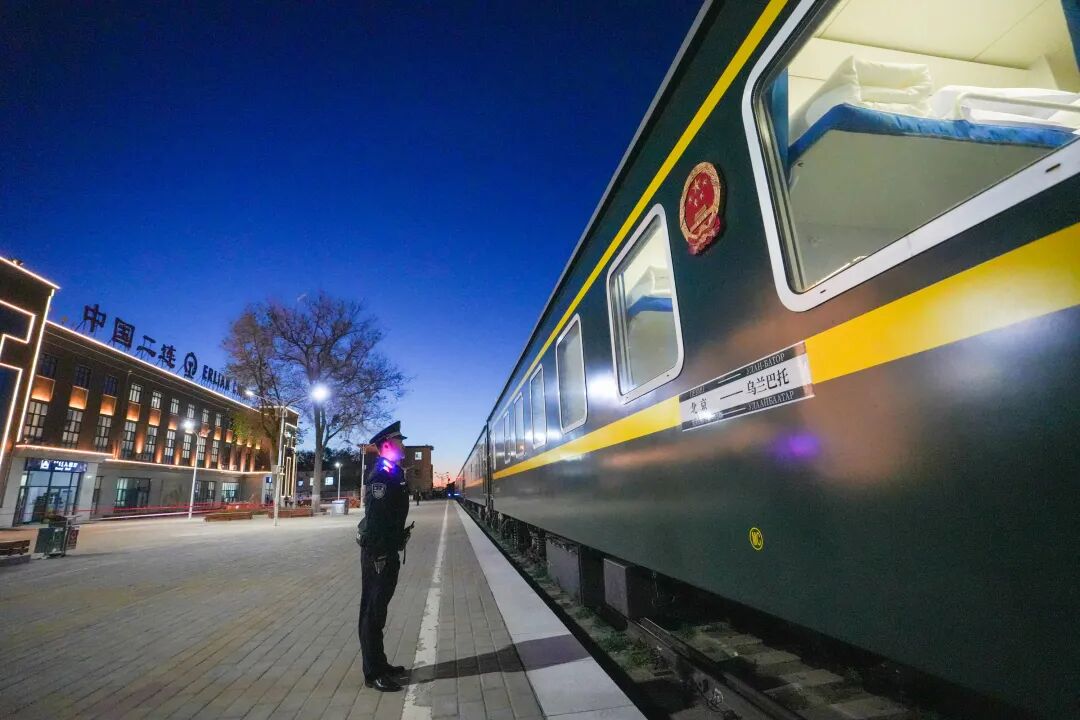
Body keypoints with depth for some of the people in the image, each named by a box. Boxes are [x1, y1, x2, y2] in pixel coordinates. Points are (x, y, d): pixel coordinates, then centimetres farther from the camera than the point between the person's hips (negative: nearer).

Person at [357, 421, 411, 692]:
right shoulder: (380, 475, -18)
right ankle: (373, 674, 11)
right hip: (378, 552, -10)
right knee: (373, 611, 1)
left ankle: (379, 663, 30)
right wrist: (378, 556, -22)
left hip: (388, 550, 10)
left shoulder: (394, 473, 12)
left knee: (379, 608, 17)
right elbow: (374, 517, -22)